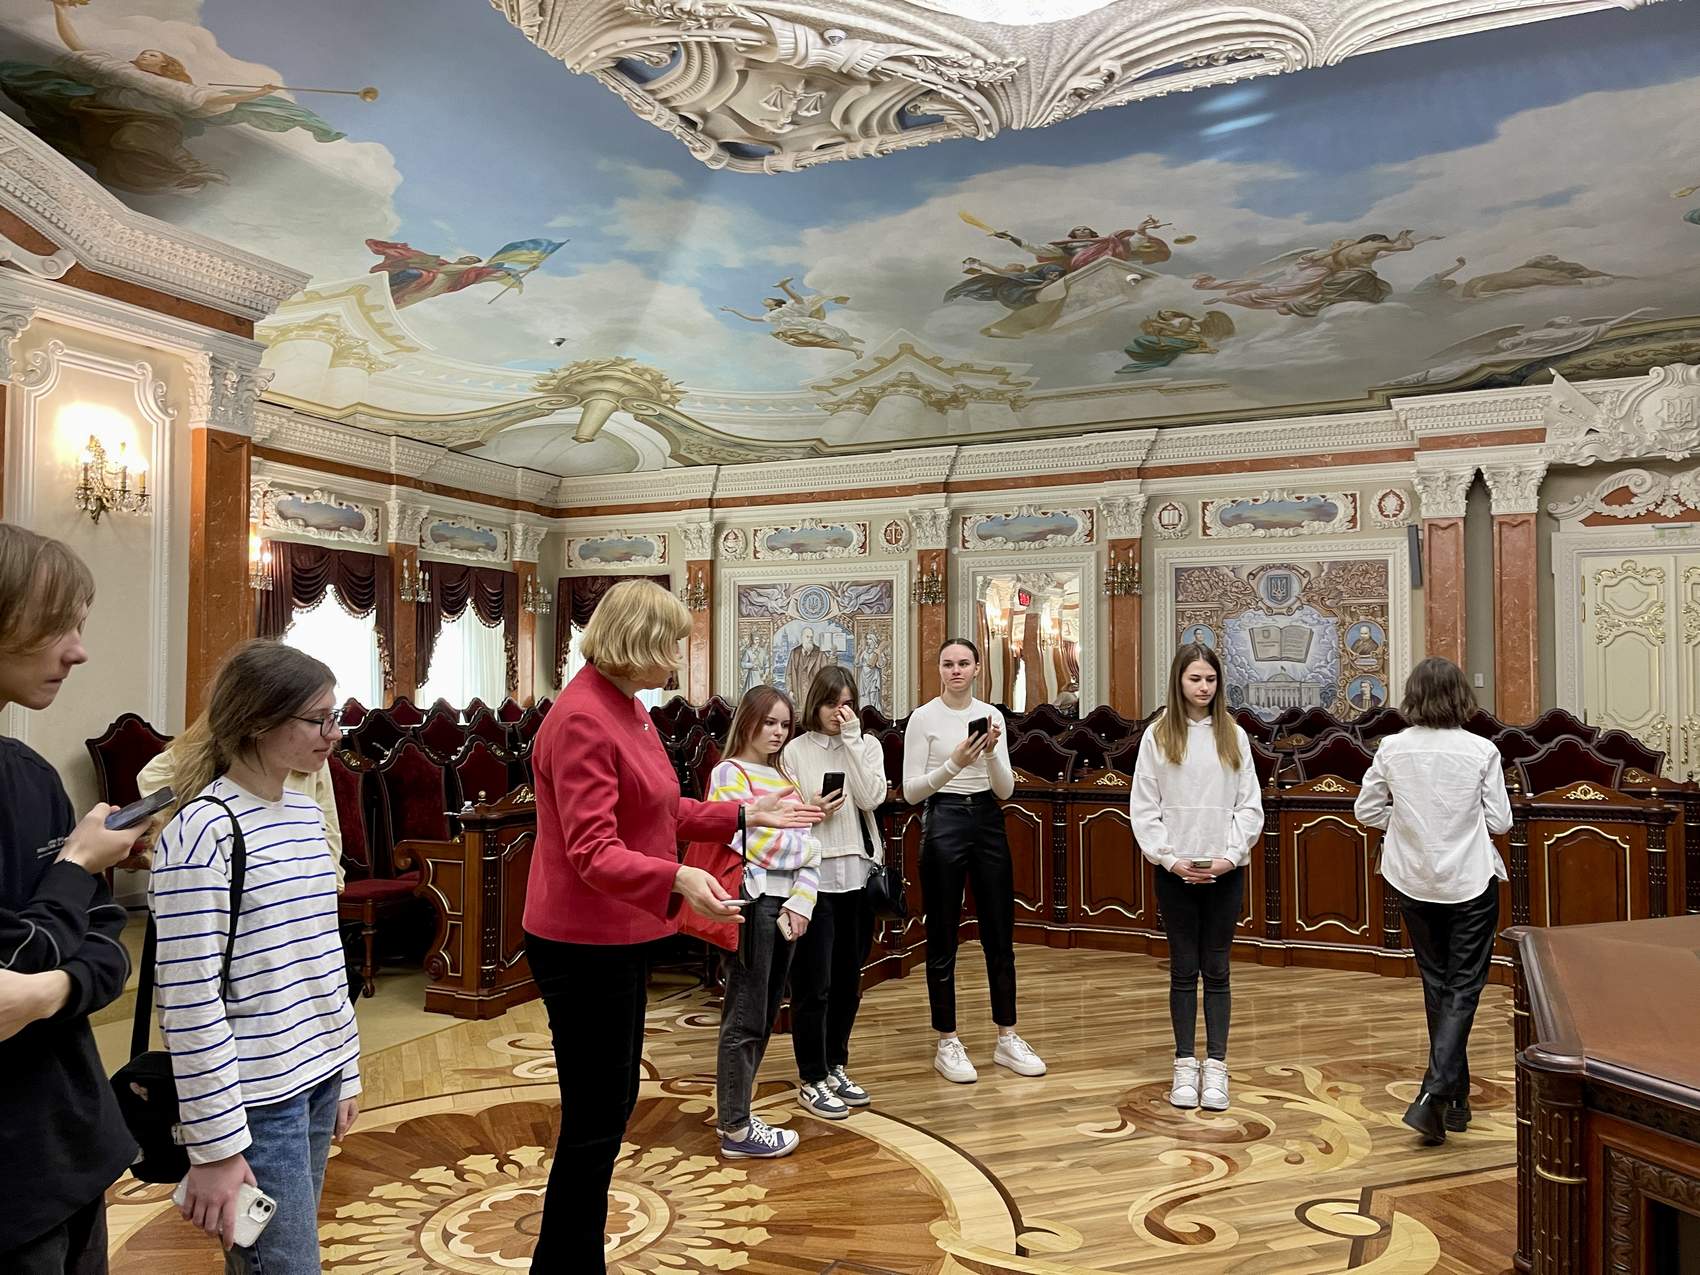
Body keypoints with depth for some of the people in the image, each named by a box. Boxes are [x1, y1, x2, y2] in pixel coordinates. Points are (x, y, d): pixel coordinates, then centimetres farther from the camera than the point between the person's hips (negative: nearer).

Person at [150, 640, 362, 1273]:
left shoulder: (305, 813, 6)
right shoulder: (202, 833, -17)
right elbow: (190, 1000, -17)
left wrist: (346, 1072, 15)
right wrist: (214, 1146, -15)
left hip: (317, 1079, 7)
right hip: (255, 1099, -7)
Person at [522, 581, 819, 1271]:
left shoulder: (627, 709, 10)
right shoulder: (580, 720, -20)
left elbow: (664, 815, 16)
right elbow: (594, 852, -27)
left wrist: (745, 814, 13)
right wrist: (677, 878, -42)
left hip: (622, 936, 10)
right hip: (585, 946, -10)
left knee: (611, 1107, 19)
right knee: (594, 1123, 0)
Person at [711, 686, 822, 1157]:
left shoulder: (786, 777, 15)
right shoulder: (730, 773, -6)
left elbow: (807, 848, 9)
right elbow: (749, 843, -16)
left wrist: (800, 902, -2)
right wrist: (803, 844, -8)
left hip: (785, 905, 7)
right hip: (751, 903, -7)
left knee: (764, 1015, 14)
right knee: (746, 1019, -1)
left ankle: (730, 1104, 27)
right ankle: (736, 1130, 9)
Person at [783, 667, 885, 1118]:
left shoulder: (867, 745, 7)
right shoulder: (796, 751, 0)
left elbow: (871, 799, -10)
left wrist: (852, 738, -11)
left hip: (858, 874, 3)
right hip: (814, 876, -3)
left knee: (848, 979, 13)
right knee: (814, 984, 1)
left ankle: (836, 1067, 29)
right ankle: (812, 1080, 14)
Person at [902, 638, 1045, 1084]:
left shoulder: (992, 715, 6)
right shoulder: (923, 717, -5)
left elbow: (1005, 790, 2)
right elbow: (911, 791, -8)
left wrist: (992, 753, -16)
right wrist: (953, 764, -22)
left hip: (988, 822, 4)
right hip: (944, 822, -4)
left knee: (1000, 936, 10)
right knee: (942, 941, 4)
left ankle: (1007, 1039, 23)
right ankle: (948, 1044, 16)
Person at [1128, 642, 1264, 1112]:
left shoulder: (1233, 735, 3)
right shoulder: (1157, 735, -1)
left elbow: (1250, 805, 3)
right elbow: (1143, 807, -2)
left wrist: (1231, 855, -9)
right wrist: (1169, 858, -10)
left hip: (1225, 871, 1)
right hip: (1175, 871, -1)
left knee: (1216, 970, 8)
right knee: (1184, 970, 8)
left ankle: (1216, 1066, 16)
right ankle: (1185, 1064, 18)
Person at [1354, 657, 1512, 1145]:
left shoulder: (1392, 748, -8)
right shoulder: (1481, 751, -12)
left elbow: (1366, 810, -1)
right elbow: (1500, 820, -6)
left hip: (1413, 882, 3)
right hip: (1470, 881, -2)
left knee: (1436, 982, 17)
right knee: (1464, 986, 5)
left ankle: (1456, 1097, 29)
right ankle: (1435, 1095, -9)